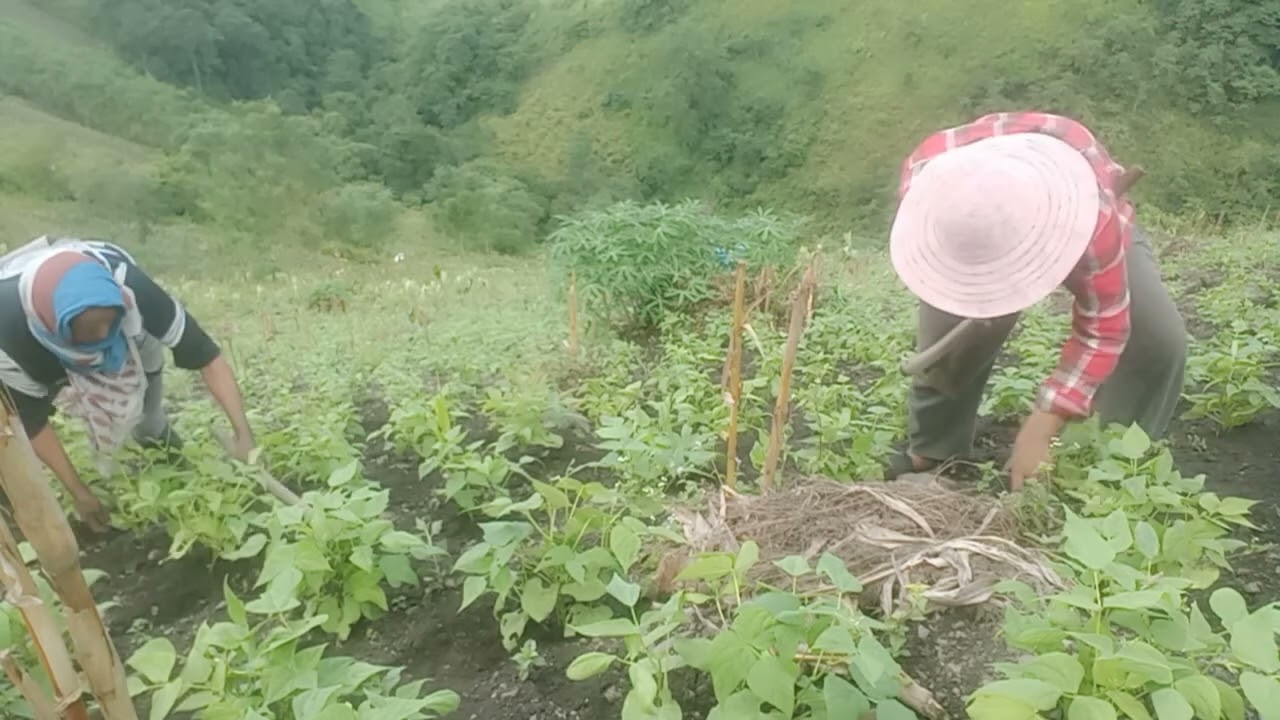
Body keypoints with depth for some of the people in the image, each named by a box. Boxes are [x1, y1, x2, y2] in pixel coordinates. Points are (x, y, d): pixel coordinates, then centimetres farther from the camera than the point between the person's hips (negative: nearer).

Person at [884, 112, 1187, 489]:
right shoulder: (925, 179, -39)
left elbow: (1102, 328, -38)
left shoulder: (1093, 215, -47)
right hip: (979, 227, 2)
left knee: (1160, 336, -20)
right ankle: (931, 454, 12)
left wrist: (1039, 431, -42)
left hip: (1069, 227, -1)